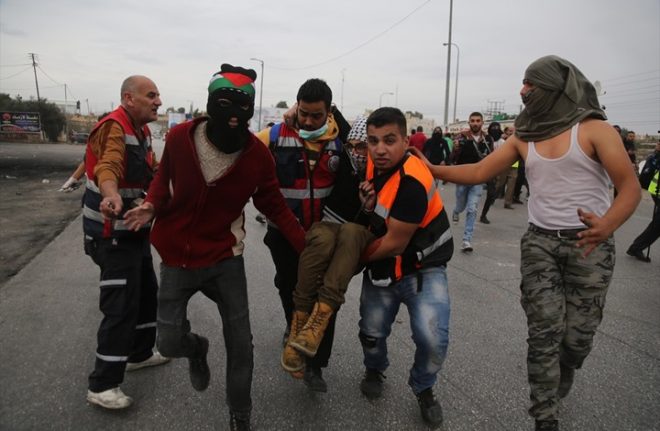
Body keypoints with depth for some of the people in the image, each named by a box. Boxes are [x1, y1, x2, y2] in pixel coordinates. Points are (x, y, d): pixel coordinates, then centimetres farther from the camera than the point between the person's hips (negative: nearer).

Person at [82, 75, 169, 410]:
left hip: (133, 229, 10)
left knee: (146, 291, 19)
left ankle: (139, 353, 37)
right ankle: (101, 386, 4)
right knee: (121, 306, -8)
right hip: (112, 234, -10)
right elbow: (107, 167, -40)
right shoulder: (114, 128, -20)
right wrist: (111, 195, -60)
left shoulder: (141, 129, 11)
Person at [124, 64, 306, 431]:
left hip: (225, 259, 0)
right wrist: (152, 205, -15)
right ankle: (197, 348, 43)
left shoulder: (258, 155, -15)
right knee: (169, 343, 3)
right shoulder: (180, 137, -14)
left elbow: (276, 208, -4)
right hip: (177, 258, 1)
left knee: (240, 343, 4)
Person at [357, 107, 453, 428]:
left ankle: (423, 389, 16)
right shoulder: (373, 163, -3)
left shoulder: (412, 182, -28)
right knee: (371, 333, 2)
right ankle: (374, 371, 38)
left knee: (433, 340, -18)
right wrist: (366, 197, -9)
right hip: (381, 268, 6)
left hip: (422, 270, -5)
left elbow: (394, 244, -23)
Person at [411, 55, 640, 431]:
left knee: (577, 336, 5)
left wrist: (608, 225, -32)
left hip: (590, 245, -3)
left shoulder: (593, 129, -7)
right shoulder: (524, 138, 7)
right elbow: (479, 172, 8)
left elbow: (630, 186, -13)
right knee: (544, 332, -1)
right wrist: (431, 169, 0)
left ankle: (553, 394, 35)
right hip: (539, 242, 3)